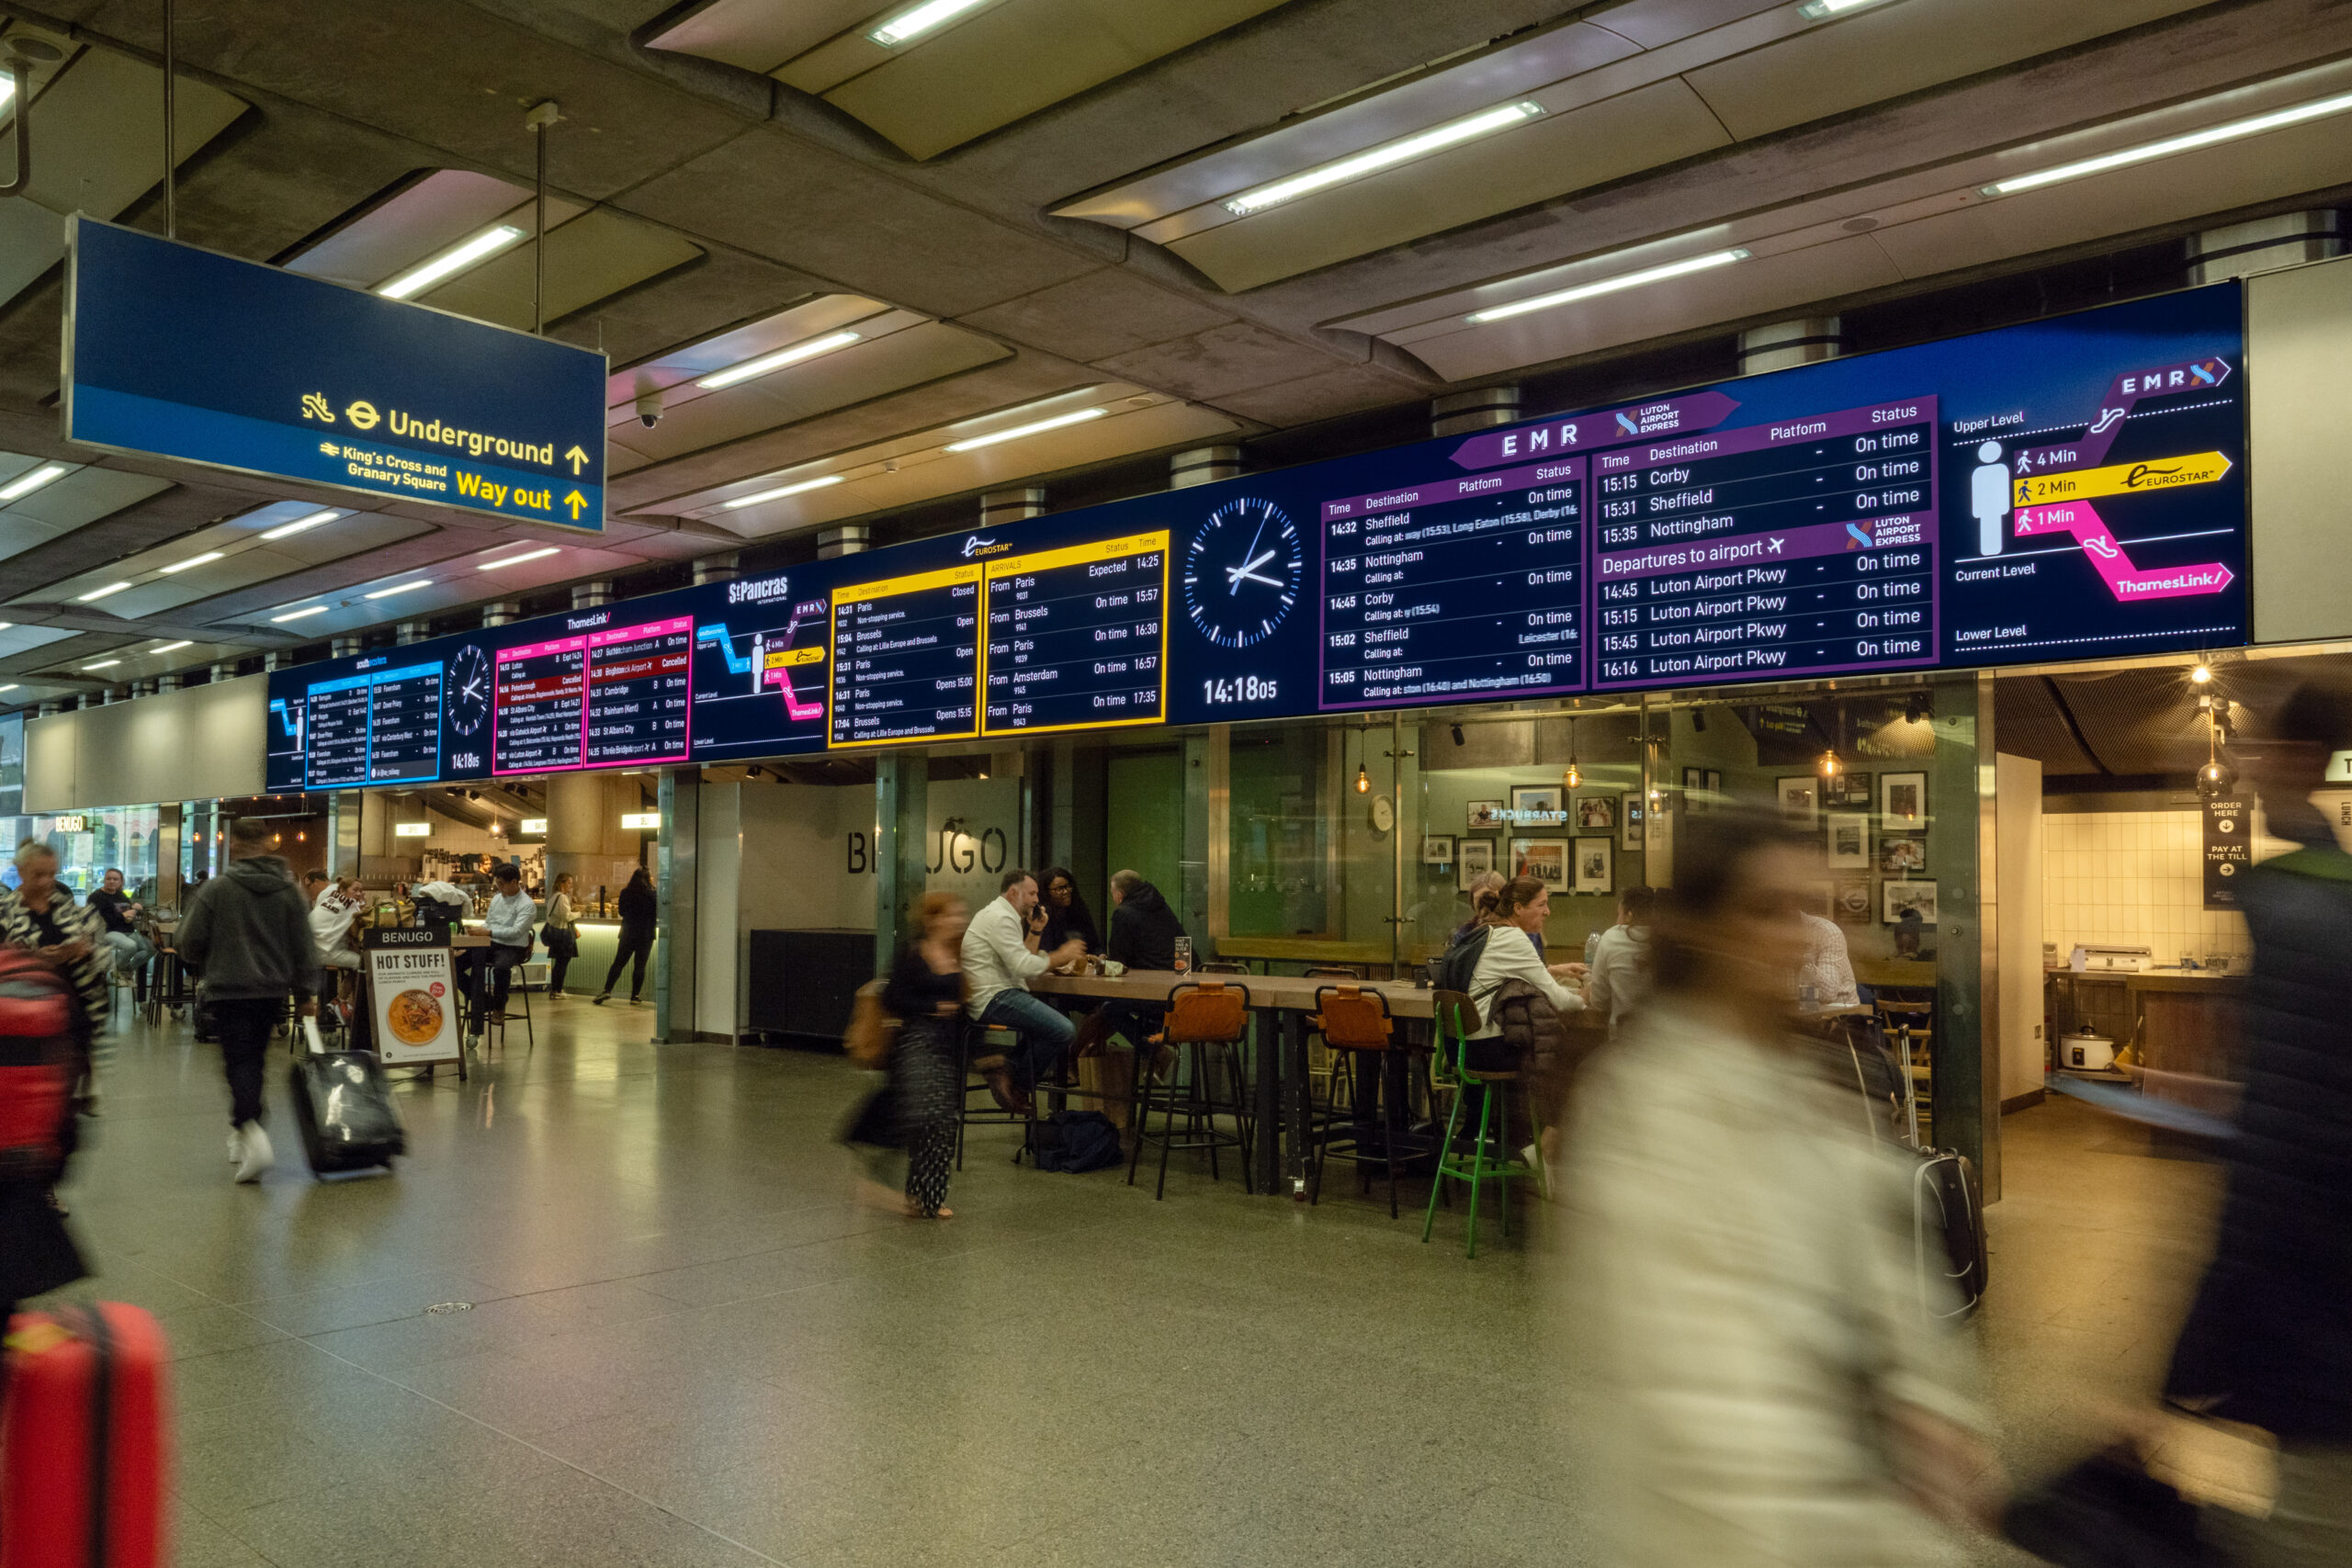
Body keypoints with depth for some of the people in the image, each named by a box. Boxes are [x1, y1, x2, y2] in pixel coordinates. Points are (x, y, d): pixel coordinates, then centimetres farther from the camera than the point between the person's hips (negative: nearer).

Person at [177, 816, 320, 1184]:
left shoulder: (217, 889, -8)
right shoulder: (288, 890, 2)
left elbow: (190, 943, -4)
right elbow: (304, 946, 3)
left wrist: (207, 968, 18)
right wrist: (306, 992, 10)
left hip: (229, 990, -4)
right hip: (272, 991, 4)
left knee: (239, 1062, -5)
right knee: (254, 1060, 16)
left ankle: (251, 1130, -26)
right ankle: (241, 1133, 26)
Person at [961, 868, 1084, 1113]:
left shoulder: (1001, 916, 22)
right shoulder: (1000, 918, -12)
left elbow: (1021, 960, 20)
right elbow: (1023, 966, -20)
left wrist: (1035, 931, 10)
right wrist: (1060, 956, -10)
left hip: (998, 996, 11)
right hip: (994, 999, -11)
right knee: (1063, 1031, -20)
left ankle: (1010, 1067, 5)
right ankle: (1017, 1083, -6)